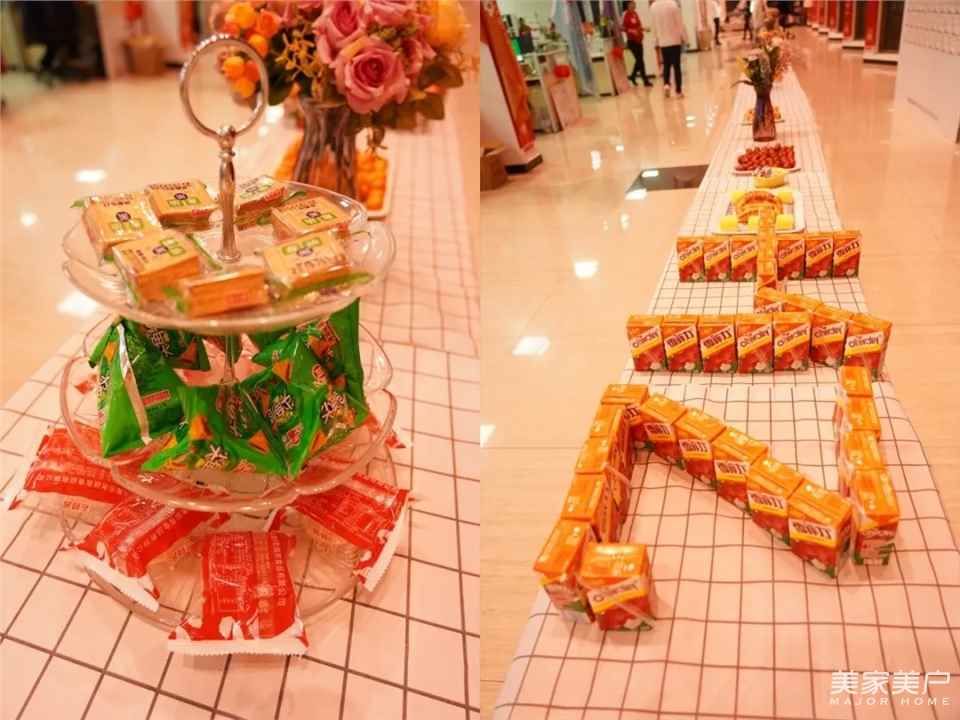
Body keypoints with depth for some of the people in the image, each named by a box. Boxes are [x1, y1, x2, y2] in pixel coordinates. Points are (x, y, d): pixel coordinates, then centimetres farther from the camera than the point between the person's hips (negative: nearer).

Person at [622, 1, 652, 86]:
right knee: (640, 60, -8)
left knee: (639, 60, 12)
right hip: (631, 41, -7)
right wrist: (631, 31, -28)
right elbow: (623, 28, -14)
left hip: (639, 40, 7)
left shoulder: (636, 13, 11)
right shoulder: (625, 15, -10)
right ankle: (645, 80, -3)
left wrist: (643, 28, 4)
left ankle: (633, 76, 31)